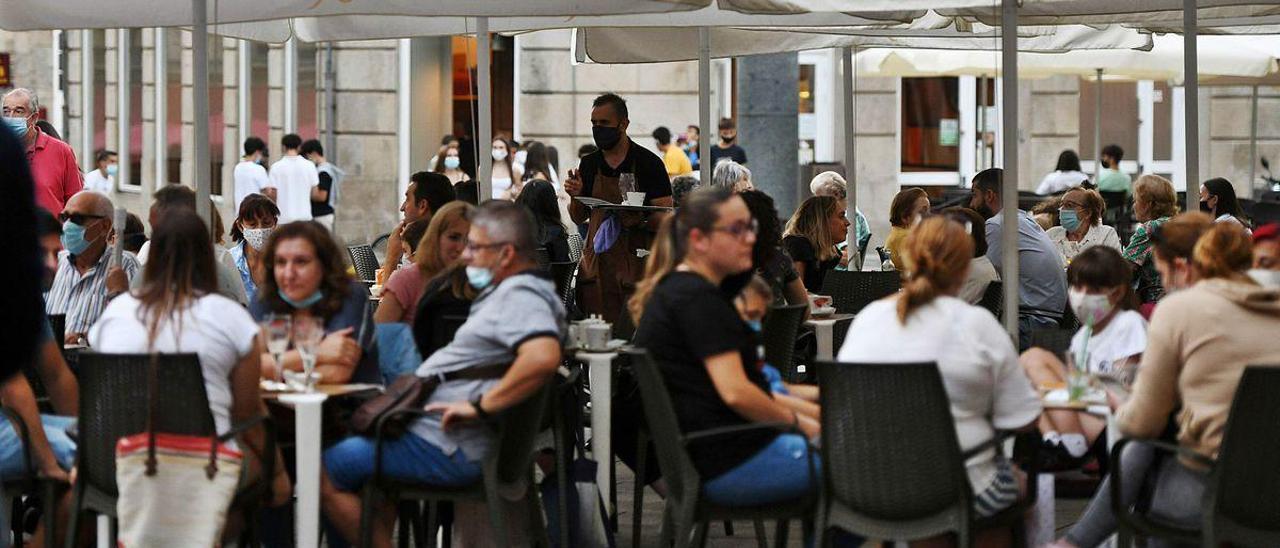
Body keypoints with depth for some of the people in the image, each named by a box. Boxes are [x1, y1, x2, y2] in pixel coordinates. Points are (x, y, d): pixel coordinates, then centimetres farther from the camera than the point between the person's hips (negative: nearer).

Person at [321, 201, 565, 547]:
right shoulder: (509, 292, 15)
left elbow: (543, 357, -39)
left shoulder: (522, 295, -19)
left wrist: (480, 406, -31)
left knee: (326, 473, -8)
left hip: (450, 447, -11)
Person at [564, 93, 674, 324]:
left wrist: (640, 220, -22)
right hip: (596, 265, 4)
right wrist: (576, 196, 0)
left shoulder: (648, 163, -1)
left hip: (635, 264, -4)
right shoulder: (589, 164, 13)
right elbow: (578, 218, 20)